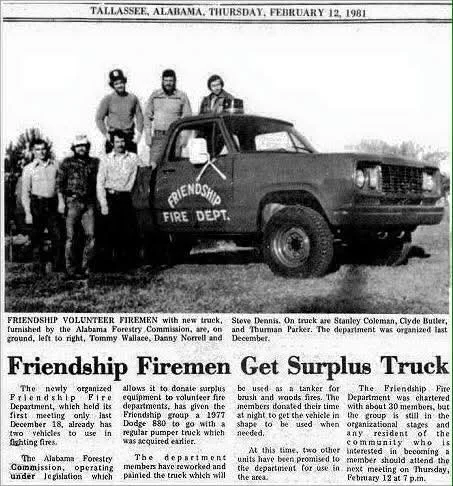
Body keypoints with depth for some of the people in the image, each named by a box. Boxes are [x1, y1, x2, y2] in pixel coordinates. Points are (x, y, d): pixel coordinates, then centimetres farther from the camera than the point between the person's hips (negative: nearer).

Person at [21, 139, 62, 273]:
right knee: (37, 237, 2)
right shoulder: (29, 168, 3)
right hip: (36, 204, -1)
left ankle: (54, 264, 11)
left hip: (52, 204, 1)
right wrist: (28, 213, -4)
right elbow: (25, 193, 2)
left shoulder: (55, 165, 8)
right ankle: (41, 265, 15)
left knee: (58, 236, -6)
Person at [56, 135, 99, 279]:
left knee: (90, 235, -4)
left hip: (89, 203, 2)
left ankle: (86, 268, 6)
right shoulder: (67, 163, 5)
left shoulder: (94, 163, 11)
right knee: (71, 237, -1)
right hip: (72, 202, -2)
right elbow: (59, 183, 3)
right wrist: (61, 201, -5)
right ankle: (71, 270, 4)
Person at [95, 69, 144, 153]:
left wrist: (139, 133, 0)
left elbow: (139, 117, 12)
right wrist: (106, 134, -5)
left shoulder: (133, 98, 9)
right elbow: (99, 118, 2)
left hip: (130, 137, 2)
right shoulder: (107, 99, 3)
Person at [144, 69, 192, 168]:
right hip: (158, 136, 1)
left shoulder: (182, 96, 3)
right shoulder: (155, 95, 9)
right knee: (153, 164, -6)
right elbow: (147, 115, 12)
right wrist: (148, 135, 4)